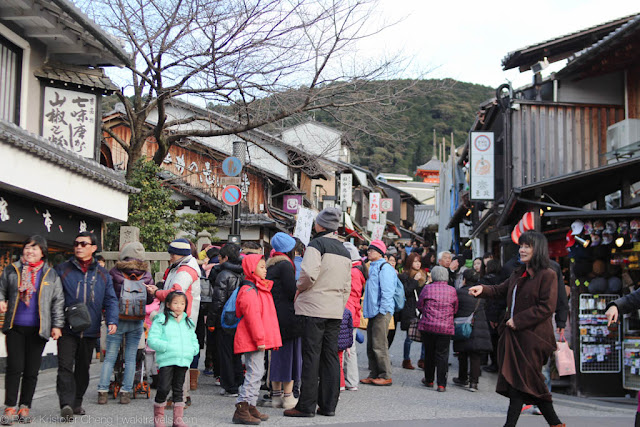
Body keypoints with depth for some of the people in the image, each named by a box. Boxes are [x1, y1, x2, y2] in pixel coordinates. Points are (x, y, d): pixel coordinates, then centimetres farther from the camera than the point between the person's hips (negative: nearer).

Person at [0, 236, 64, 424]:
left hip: (38, 330, 1)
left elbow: (58, 301, 9)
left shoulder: (51, 274, 8)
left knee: (32, 370, 4)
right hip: (15, 327, 0)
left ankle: (24, 407, 14)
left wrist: (57, 325, 3)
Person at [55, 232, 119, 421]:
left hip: (90, 331, 3)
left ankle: (77, 403, 25)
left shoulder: (102, 274, 9)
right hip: (67, 329, -3)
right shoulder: (62, 270, 3)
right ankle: (66, 404, -16)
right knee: (65, 366, -13)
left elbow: (111, 300, 7)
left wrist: (112, 321, -10)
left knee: (83, 368, 12)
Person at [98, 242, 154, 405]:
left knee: (110, 357, 5)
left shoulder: (114, 273, -7)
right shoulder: (146, 275, -1)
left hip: (118, 320, -1)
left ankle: (102, 392, 2)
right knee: (130, 358, 8)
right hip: (137, 321, 1)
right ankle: (126, 392, 7)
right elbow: (150, 300, 6)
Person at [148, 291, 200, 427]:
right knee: (164, 388, -9)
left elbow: (194, 341, 23)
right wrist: (168, 347, -18)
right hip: (167, 360, -5)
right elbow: (152, 340, -7)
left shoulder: (188, 323, 17)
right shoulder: (161, 320, 0)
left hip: (183, 361, 5)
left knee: (178, 389, 10)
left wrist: (193, 349, 1)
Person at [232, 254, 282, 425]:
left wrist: (263, 339, 23)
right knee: (254, 373, -12)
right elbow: (252, 317, -20)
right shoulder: (248, 291, -14)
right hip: (252, 340, -10)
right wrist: (259, 339, -21)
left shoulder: (260, 289, 20)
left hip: (259, 340, 10)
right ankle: (241, 409, -11)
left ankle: (250, 406, 20)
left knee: (257, 372, 14)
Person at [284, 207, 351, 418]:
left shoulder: (317, 244, -8)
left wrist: (299, 288, -4)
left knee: (311, 356, -4)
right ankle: (329, 405, 11)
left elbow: (309, 273, -22)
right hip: (336, 310, 7)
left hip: (314, 308, -7)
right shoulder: (344, 251, 15)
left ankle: (306, 406, -1)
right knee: (330, 357, 9)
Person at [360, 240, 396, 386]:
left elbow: (387, 291, -15)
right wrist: (366, 309, 20)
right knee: (371, 346, 10)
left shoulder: (384, 267, -8)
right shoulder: (372, 267, 20)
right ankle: (374, 375, 15)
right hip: (372, 312, 9)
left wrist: (382, 310, -18)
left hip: (382, 312, -9)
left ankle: (386, 376, -2)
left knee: (379, 345, -8)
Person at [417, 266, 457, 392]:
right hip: (446, 328, 0)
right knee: (442, 355, 3)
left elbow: (420, 306, 6)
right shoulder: (452, 290, 1)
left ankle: (429, 380, 25)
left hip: (428, 325, 0)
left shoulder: (427, 288, -3)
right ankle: (441, 384, -1)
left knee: (429, 353, 13)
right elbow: (455, 309, 10)